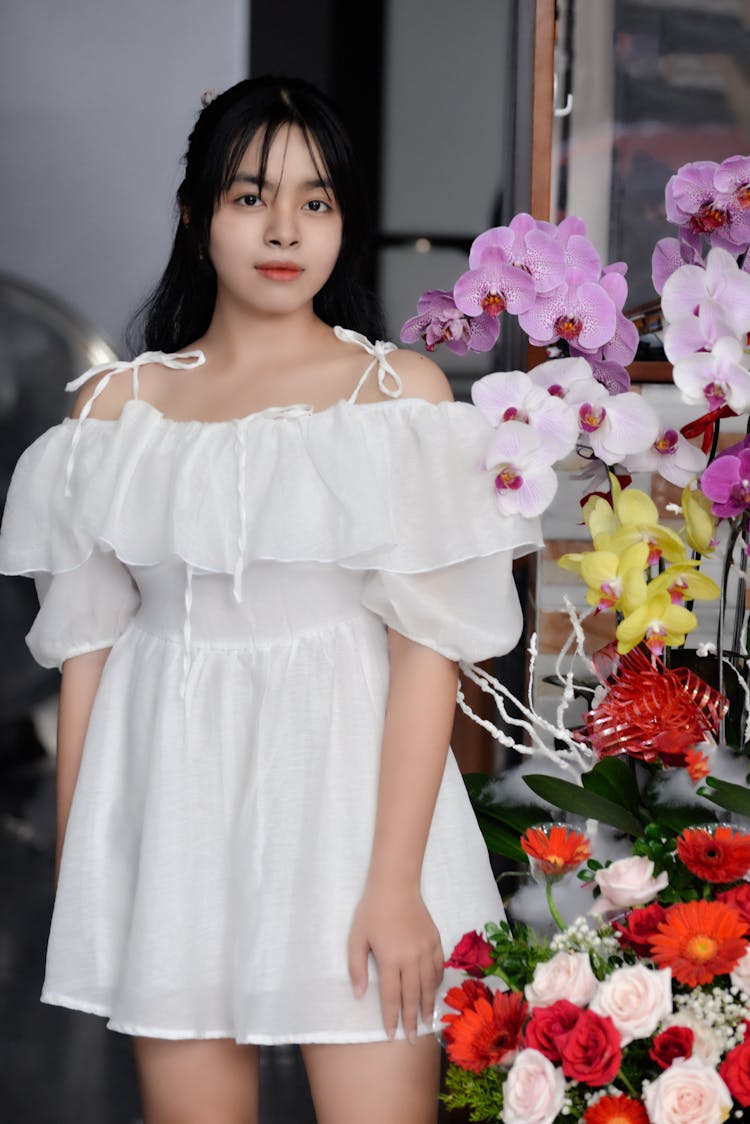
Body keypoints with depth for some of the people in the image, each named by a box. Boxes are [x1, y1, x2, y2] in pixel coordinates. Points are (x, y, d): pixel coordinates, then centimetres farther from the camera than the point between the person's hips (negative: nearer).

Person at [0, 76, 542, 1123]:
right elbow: (85, 648, 8)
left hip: (347, 780, -2)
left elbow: (428, 648, -7)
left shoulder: (401, 390, -2)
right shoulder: (116, 405, 6)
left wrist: (395, 882, -13)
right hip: (175, 802, 2)